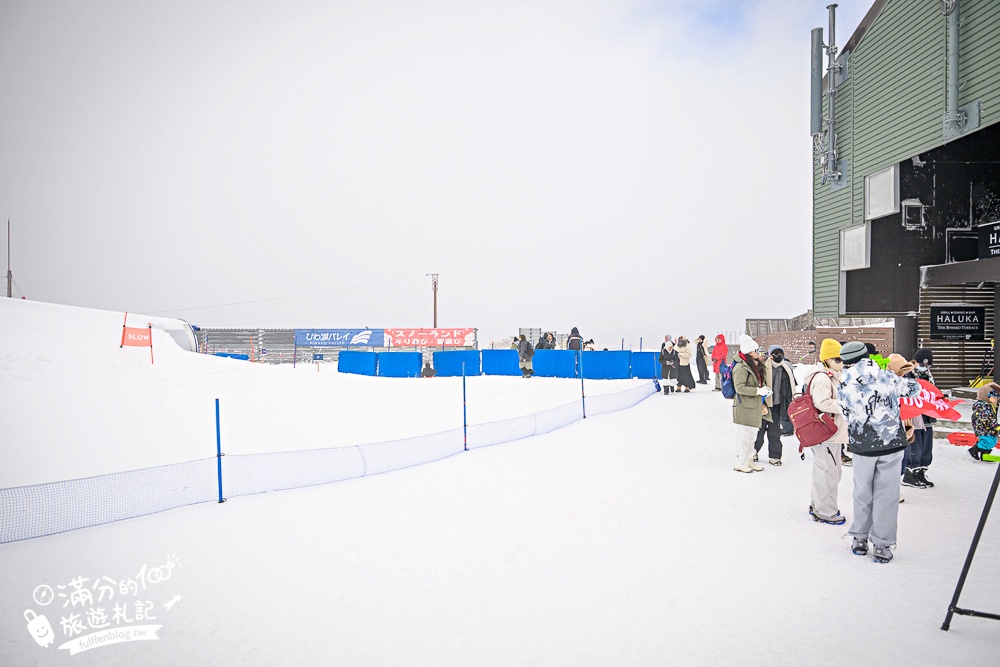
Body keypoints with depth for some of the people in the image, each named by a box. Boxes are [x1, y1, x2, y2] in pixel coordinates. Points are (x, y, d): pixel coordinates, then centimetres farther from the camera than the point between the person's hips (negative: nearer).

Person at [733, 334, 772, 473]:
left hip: (754, 407, 10)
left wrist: (764, 389, 13)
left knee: (751, 434, 17)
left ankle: (747, 460, 29)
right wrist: (758, 390, -23)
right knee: (744, 436, -4)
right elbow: (739, 387, -23)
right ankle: (740, 464, 6)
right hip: (744, 408, -10)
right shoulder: (741, 368, -16)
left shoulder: (755, 366, 15)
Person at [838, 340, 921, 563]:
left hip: (862, 447, 0)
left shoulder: (843, 388, -8)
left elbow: (848, 417, 1)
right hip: (892, 444, 0)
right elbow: (914, 389, 10)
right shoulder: (888, 377, -7)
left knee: (862, 493, 17)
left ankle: (860, 538, 28)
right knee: (887, 495, 9)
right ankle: (882, 545, 14)